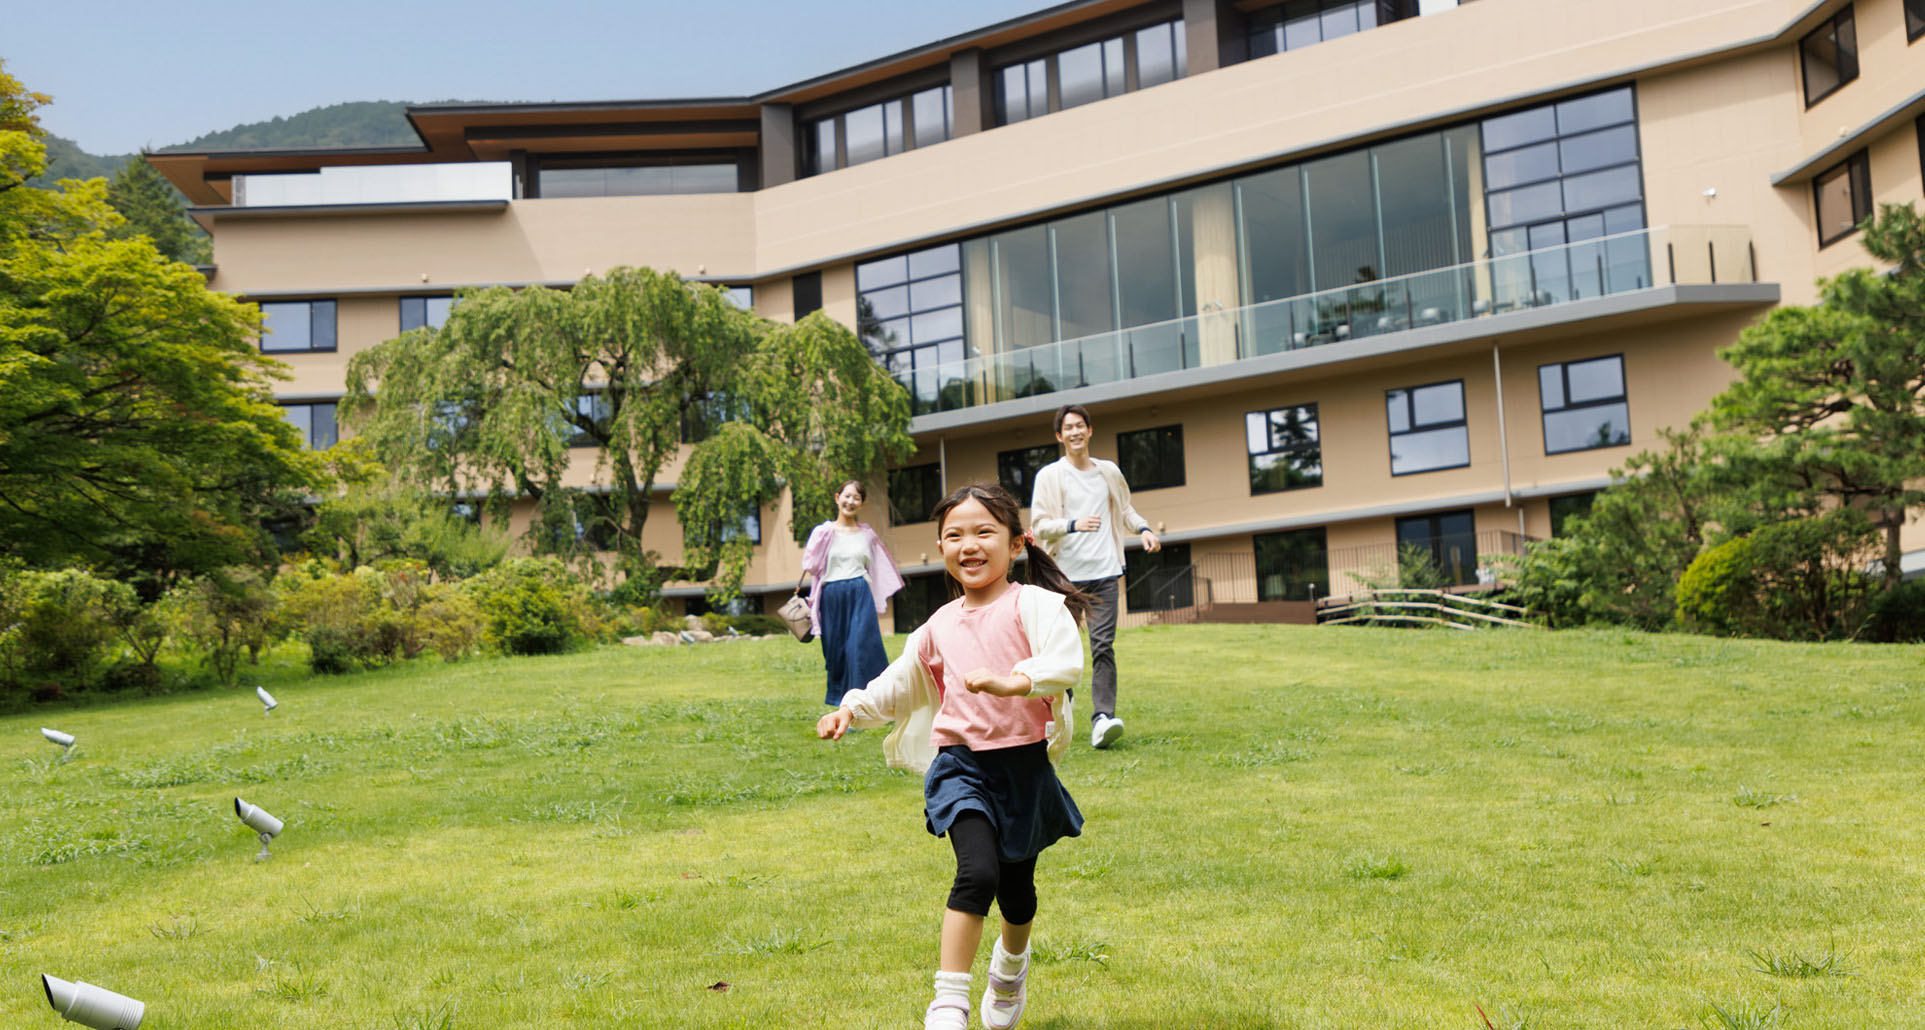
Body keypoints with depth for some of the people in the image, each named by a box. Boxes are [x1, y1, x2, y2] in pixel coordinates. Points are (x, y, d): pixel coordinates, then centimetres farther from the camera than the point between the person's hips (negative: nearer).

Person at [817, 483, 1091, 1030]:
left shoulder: (1033, 604, -7)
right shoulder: (940, 625, 8)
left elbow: (1067, 662, -25)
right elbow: (899, 682, 21)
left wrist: (1011, 682, -40)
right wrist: (852, 708, 7)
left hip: (1024, 765, -1)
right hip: (961, 764, 1)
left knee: (1017, 890, 15)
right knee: (977, 871, -22)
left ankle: (1011, 965, 48)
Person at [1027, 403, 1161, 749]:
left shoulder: (1109, 472, 13)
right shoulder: (1049, 476, 1)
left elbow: (1124, 509, 28)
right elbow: (1038, 524, -4)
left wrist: (1143, 528, 8)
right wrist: (1074, 524, -20)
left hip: (1103, 572, 2)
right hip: (1064, 574, -1)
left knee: (1103, 645, -11)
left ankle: (1102, 719, -18)